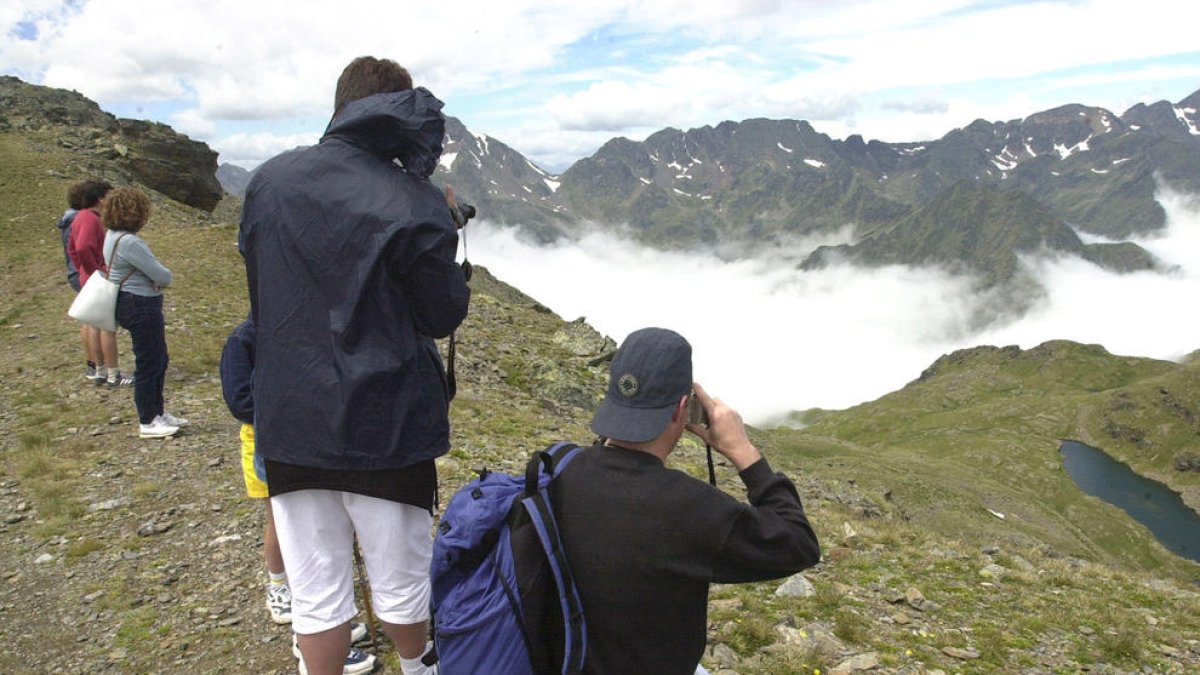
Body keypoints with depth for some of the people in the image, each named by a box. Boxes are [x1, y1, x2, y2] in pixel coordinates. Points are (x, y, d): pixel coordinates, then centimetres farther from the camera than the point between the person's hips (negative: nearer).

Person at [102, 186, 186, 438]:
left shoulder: (114, 236, 10)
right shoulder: (129, 242, -22)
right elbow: (163, 276, -21)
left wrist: (155, 280, -10)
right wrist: (163, 278, 2)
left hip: (141, 305, 11)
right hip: (141, 307, -11)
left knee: (160, 360, 20)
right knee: (149, 364, 0)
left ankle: (158, 413, 32)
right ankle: (147, 423, 11)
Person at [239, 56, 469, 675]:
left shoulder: (268, 181, 0)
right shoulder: (414, 203, -15)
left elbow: (256, 293, 11)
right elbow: (444, 316, -5)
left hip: (288, 416, 3)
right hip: (385, 423, -3)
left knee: (317, 589, 14)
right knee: (400, 576, 19)